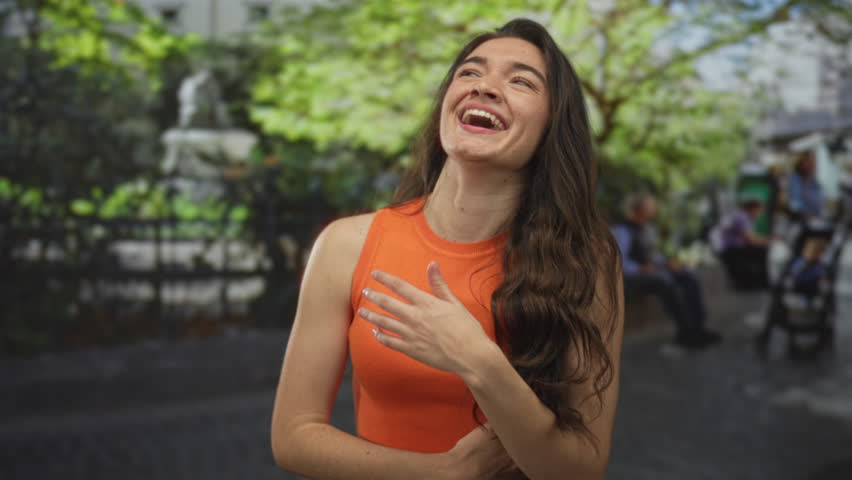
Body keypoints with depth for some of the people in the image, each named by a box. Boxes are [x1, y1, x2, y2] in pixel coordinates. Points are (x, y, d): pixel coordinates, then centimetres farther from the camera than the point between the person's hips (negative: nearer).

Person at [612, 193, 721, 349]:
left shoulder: (647, 228, 13)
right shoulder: (623, 230, -14)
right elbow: (619, 262, -21)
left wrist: (667, 262, 2)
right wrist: (640, 269, -35)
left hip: (651, 270, 8)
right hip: (631, 277, -8)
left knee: (690, 278, -13)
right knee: (665, 281, -35)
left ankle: (697, 328, -16)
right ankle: (684, 331, -25)